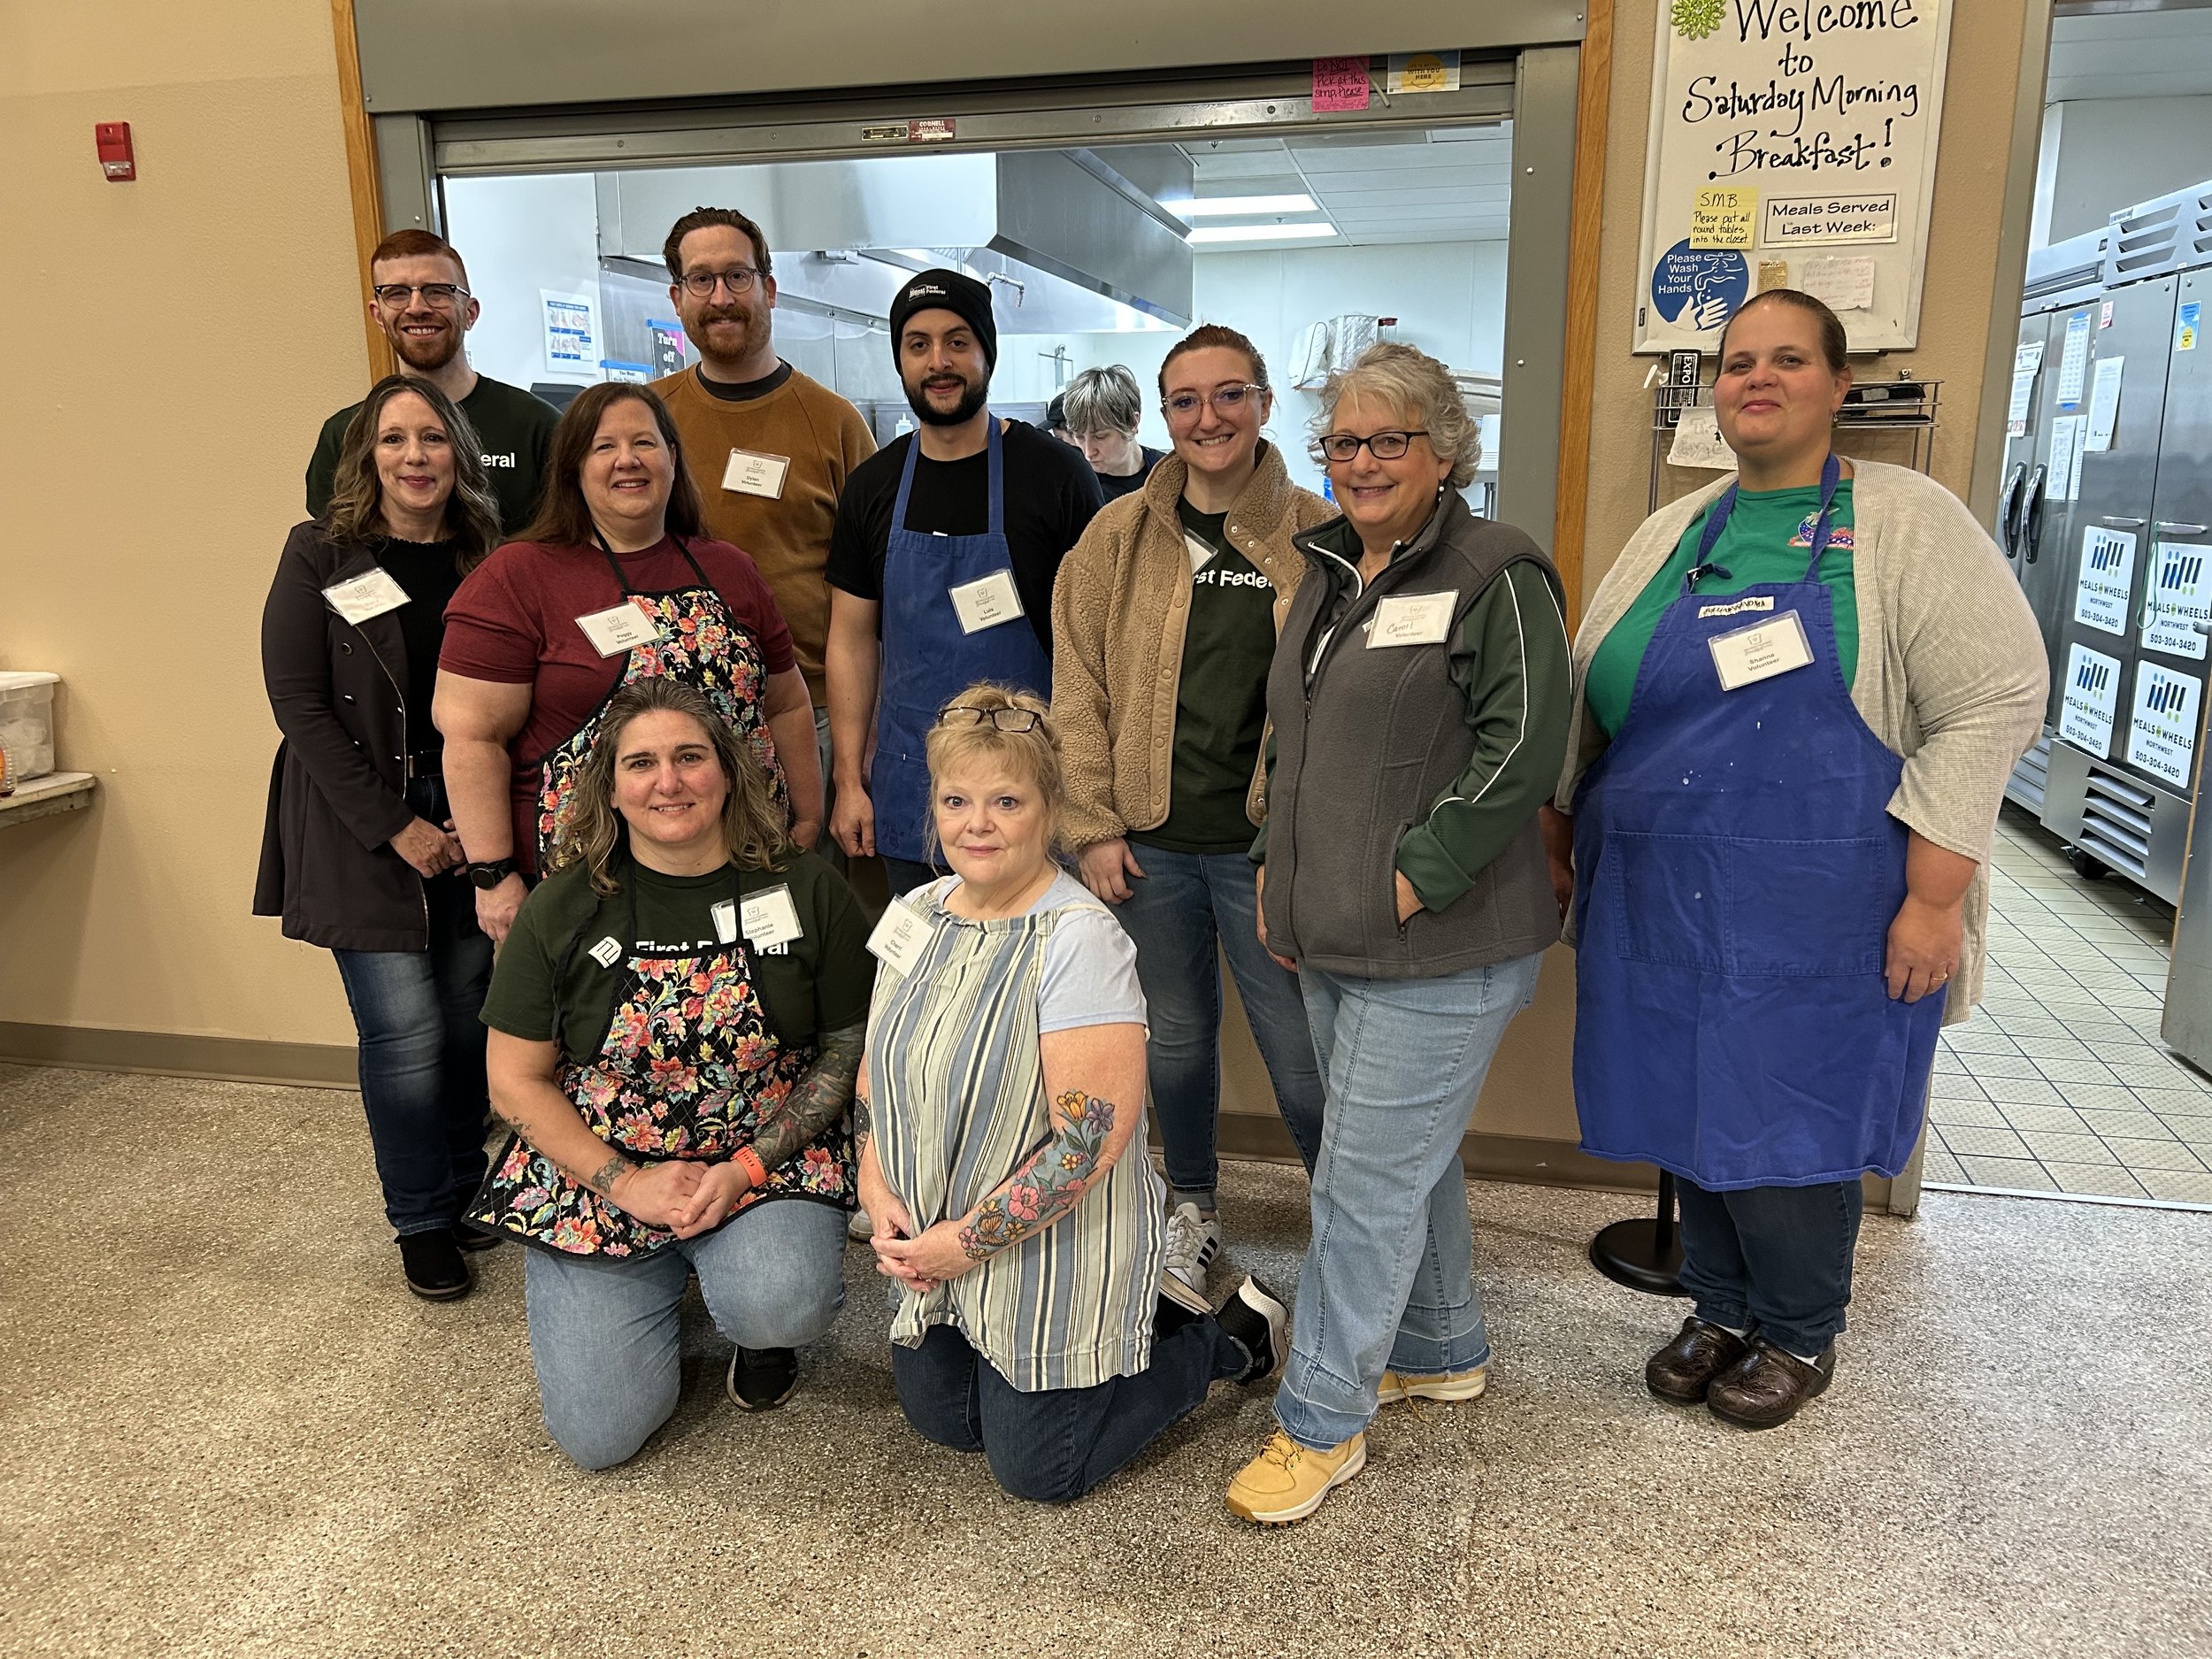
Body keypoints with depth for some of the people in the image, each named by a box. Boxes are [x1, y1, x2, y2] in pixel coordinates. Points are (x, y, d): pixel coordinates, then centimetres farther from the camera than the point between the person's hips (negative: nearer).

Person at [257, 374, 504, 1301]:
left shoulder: (488, 561, 7)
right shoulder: (320, 556, -2)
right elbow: (297, 701, -7)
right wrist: (394, 826, -11)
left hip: (471, 822, 3)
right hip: (362, 825, -3)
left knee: (471, 1021, 6)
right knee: (406, 1033, -2)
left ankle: (469, 1192, 27)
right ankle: (421, 1222, 17)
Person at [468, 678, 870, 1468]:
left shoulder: (806, 890, -6)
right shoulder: (563, 908, -4)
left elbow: (848, 1048, -2)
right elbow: (516, 1081, 0)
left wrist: (747, 1169, -13)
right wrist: (628, 1186, -11)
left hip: (767, 1158, -1)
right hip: (598, 1173, 1)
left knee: (779, 1308, -31)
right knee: (599, 1432, -7)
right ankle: (666, 1277, 22)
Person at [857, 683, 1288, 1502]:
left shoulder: (1078, 940, -25)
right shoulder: (916, 918, -1)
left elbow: (1093, 1137, -28)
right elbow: (876, 1075, 10)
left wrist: (967, 1242, -20)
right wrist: (879, 1197, -5)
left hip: (1053, 1263, -7)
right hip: (934, 1244, 8)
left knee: (1035, 1470, 6)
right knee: (943, 1419, 20)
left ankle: (1231, 1337, 23)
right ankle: (1139, 1315, 35)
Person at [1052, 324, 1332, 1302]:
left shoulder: (1316, 535, 0)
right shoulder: (1119, 536, 4)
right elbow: (1079, 690, 4)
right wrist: (1092, 826, -2)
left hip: (1268, 840, -2)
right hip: (1149, 840, 2)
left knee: (1300, 1049, 2)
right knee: (1175, 1035, 16)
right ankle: (1191, 1205, 39)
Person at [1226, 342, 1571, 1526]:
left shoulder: (1496, 577, -11)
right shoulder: (1329, 578, 15)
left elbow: (1522, 747, -19)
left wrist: (1416, 875, -19)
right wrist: (1274, 870, 13)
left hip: (1438, 953, -8)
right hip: (1330, 941, 8)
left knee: (1367, 1183, -1)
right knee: (1412, 1155, 21)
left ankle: (1320, 1424, 14)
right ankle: (1443, 1351, 40)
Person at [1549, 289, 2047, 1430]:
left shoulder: (1906, 523, -4)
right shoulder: (1669, 537, 11)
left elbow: (1993, 701, -10)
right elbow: (1587, 704, 15)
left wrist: (1935, 898, -15)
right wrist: (1560, 841, 12)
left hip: (1815, 909, -4)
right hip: (1665, 901, 5)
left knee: (1785, 1115, 3)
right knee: (1693, 1105, 12)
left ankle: (1799, 1336, 29)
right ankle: (1721, 1310, 35)